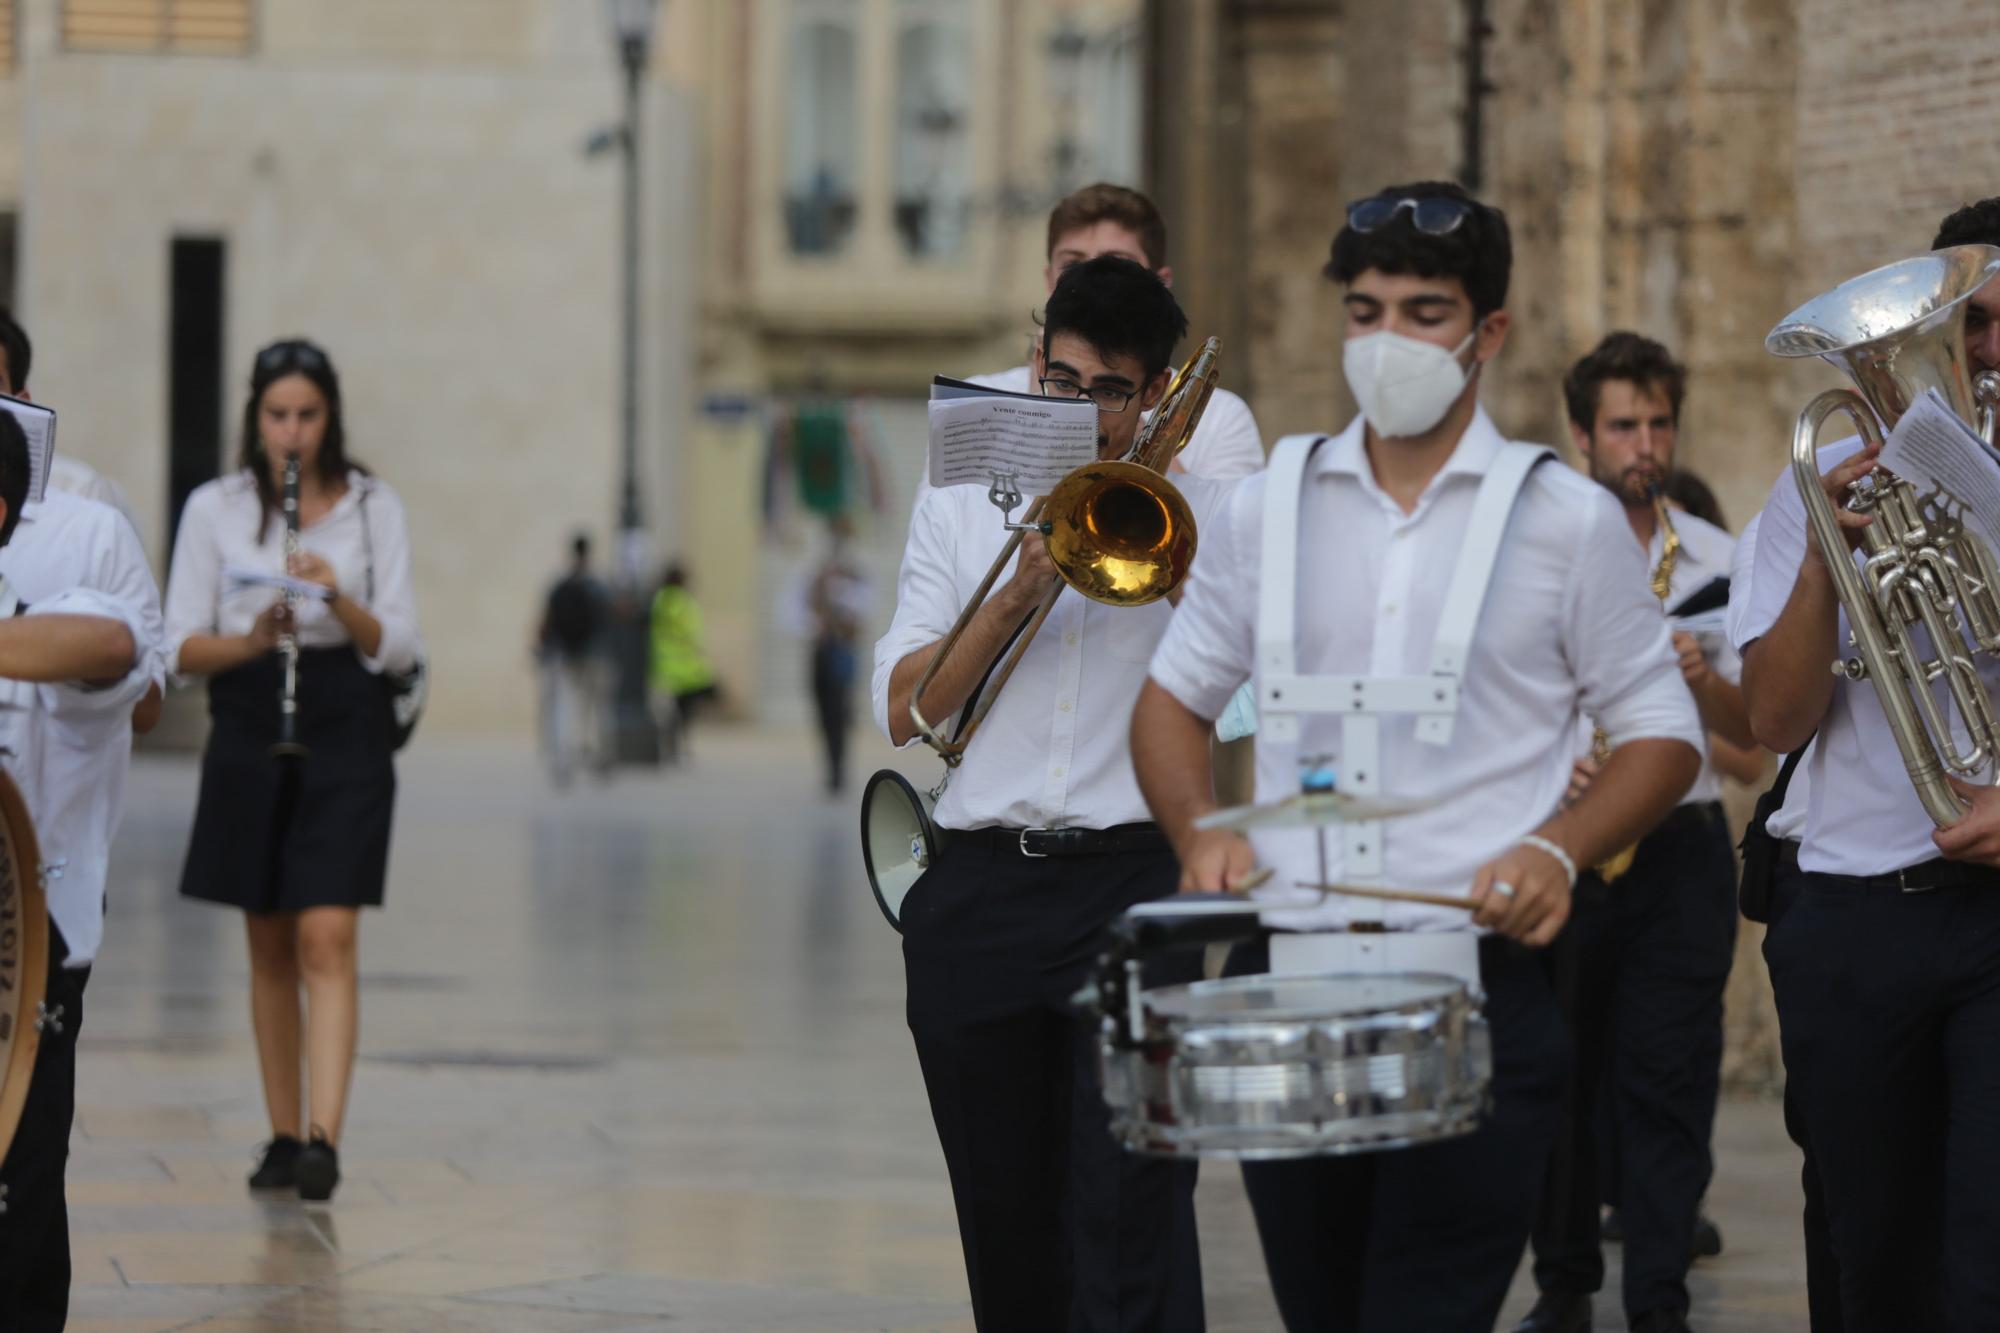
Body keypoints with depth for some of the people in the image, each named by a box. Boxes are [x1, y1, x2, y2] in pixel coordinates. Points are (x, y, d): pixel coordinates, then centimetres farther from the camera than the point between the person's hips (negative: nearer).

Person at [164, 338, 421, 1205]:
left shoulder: (374, 508, 3)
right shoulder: (214, 509, 4)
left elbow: (400, 646, -1)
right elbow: (179, 646, 0)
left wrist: (339, 598, -19)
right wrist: (250, 641, -19)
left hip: (345, 736, -2)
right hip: (248, 734, 2)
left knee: (326, 940, -13)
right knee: (270, 947, 8)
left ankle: (324, 1139, -21)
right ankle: (284, 1135, 17)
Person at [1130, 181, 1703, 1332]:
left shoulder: (1567, 520, 3)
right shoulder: (1270, 507, 11)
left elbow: (1663, 732, 6)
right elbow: (1176, 696, 19)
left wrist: (1560, 849, -12)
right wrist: (1202, 835, -2)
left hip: (1483, 988, -3)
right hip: (1287, 979, 3)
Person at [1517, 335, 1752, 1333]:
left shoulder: (1718, 563, 8)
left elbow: (1754, 728, 6)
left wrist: (1704, 681, -14)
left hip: (1680, 848, 1)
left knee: (1668, 1082, -2)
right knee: (1559, 1075, 5)